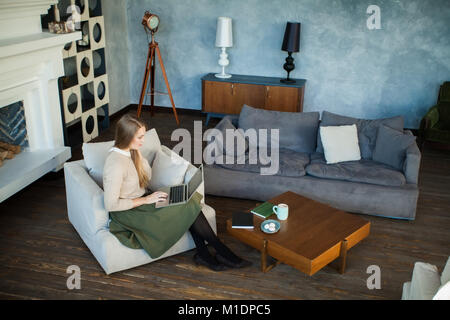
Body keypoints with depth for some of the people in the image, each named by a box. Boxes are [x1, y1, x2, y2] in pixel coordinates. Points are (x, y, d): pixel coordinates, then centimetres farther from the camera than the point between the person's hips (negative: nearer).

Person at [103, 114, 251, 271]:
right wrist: (146, 200, -20)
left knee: (188, 200, -15)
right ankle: (222, 252, -6)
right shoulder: (115, 163, -26)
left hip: (142, 197, 8)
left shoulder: (133, 150, 1)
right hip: (127, 212, -8)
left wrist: (152, 195, -2)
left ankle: (203, 253, -10)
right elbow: (111, 204, -25)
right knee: (188, 208, -17)